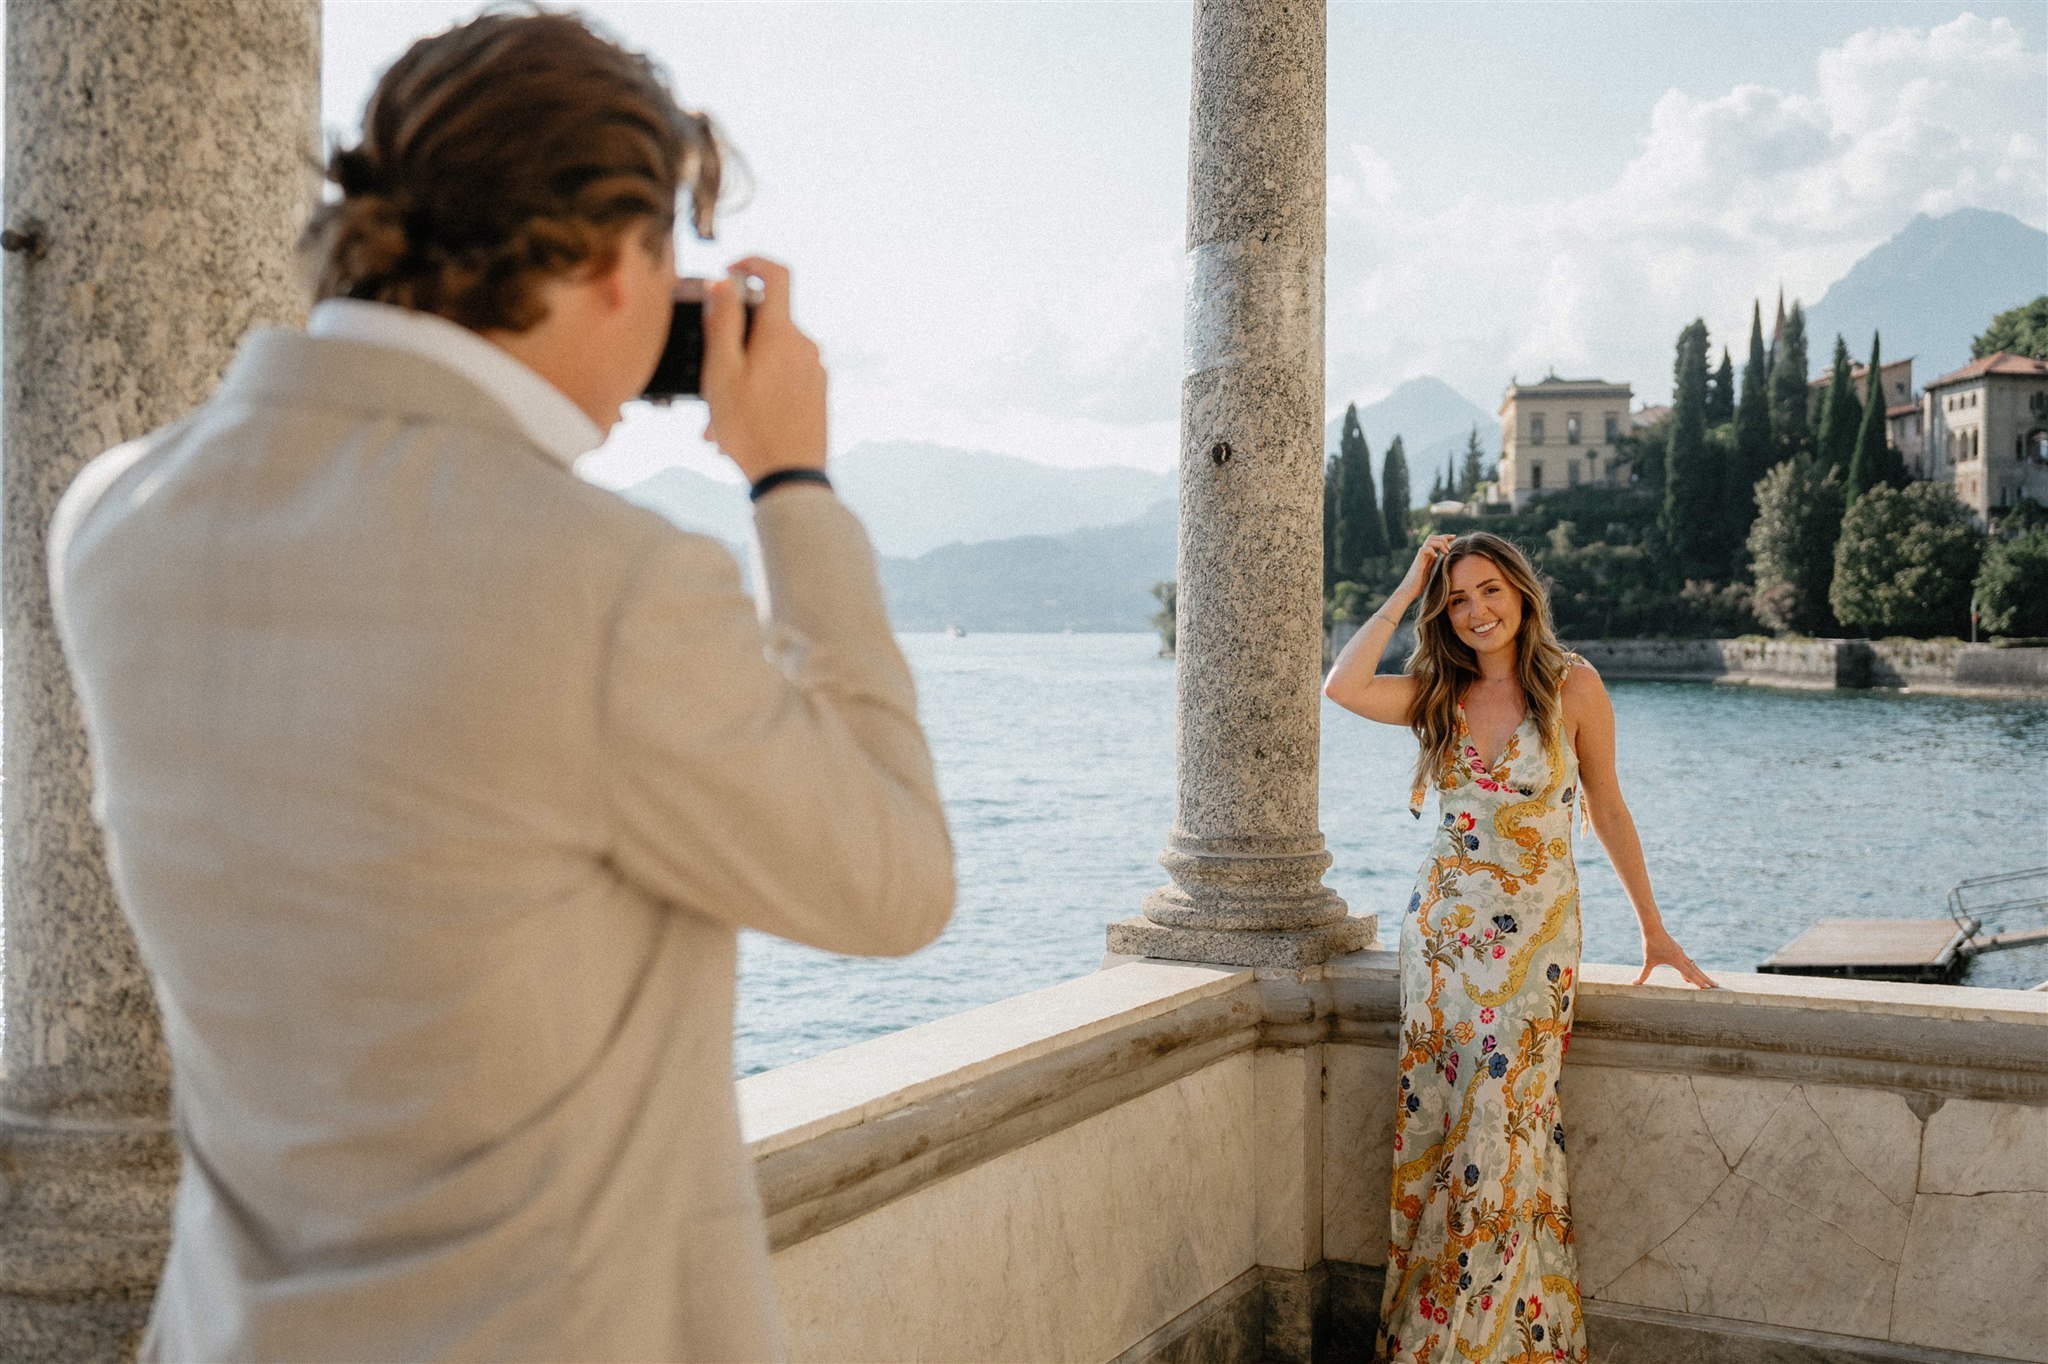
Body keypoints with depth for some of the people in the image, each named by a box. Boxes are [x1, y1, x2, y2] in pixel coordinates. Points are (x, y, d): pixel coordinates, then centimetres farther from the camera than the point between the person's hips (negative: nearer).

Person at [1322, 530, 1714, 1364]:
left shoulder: (1571, 685, -3)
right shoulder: (1438, 697, 5)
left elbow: (1606, 809, 4)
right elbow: (1342, 687, -13)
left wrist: (1653, 928, 7)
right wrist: (1405, 592, -5)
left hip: (1535, 935, -3)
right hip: (1443, 930, 3)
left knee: (1502, 1135, -2)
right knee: (1432, 1133, 6)